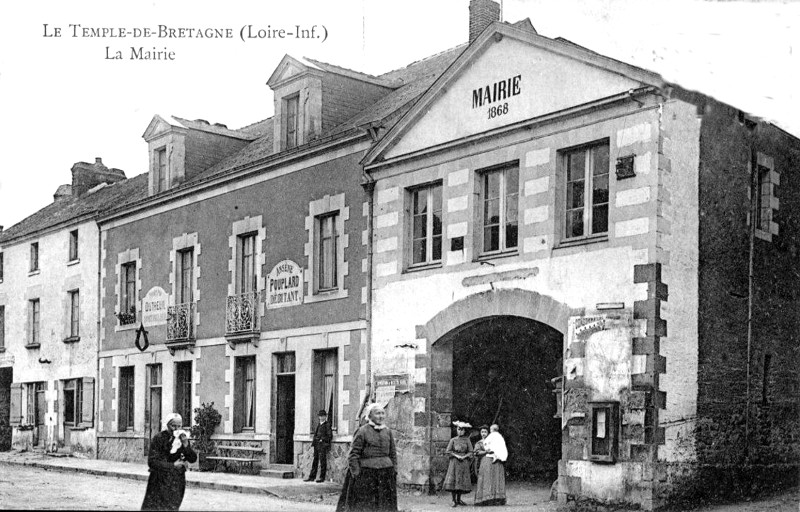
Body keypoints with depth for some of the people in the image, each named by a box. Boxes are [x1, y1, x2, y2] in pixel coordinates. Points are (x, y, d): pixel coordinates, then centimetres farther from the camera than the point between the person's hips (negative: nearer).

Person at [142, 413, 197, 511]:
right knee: (153, 507, -3)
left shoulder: (183, 438, 3)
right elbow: (152, 462, -16)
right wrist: (173, 465, -20)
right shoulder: (159, 438, -12)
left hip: (177, 481, 4)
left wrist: (186, 445, -17)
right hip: (161, 482, -4)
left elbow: (193, 459, 0)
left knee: (172, 507, 7)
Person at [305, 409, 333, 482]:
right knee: (315, 460, 8)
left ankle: (322, 477, -1)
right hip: (317, 445, 7)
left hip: (323, 445, -7)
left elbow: (330, 436, -7)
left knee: (322, 461, -5)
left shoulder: (327, 425, -4)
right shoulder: (318, 425, 18)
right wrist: (313, 442, 11)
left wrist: (322, 439, -11)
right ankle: (312, 476, 11)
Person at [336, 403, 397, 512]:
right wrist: (356, 473, -11)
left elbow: (393, 453, 15)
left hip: (386, 473, 5)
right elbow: (353, 455, -7)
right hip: (366, 473, -5)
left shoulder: (388, 431, 9)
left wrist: (394, 471, 8)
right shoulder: (362, 431, -7)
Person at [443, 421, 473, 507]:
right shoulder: (453, 440, 5)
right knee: (453, 480, -9)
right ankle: (454, 501, -4)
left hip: (464, 462, 1)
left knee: (462, 481, 1)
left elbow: (470, 452, 5)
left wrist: (464, 456, -12)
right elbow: (448, 451, 1)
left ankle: (459, 499, 14)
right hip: (454, 461, -1)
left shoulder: (467, 440, 7)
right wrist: (456, 455, -10)